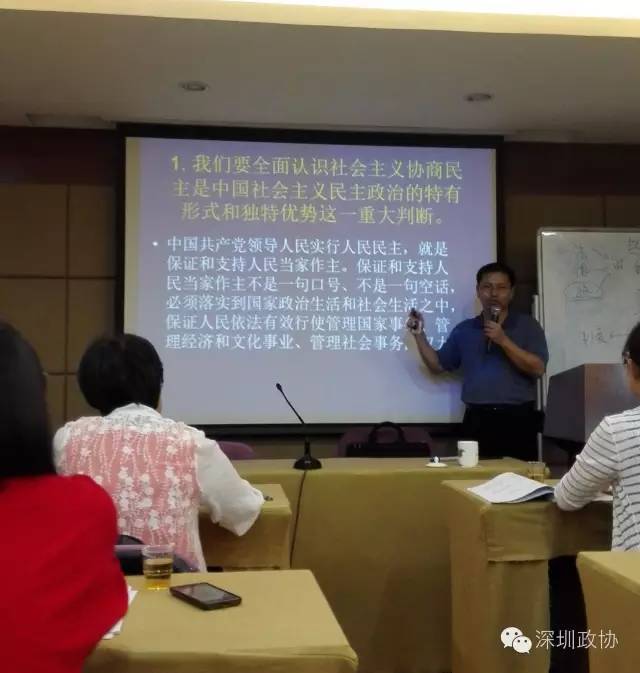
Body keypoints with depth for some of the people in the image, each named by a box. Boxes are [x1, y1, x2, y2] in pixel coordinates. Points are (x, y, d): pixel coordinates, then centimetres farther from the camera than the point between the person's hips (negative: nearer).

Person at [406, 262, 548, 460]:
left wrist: (504, 341, -14)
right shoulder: (464, 330, 14)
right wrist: (419, 335, 4)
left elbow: (537, 368, -6)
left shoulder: (527, 325, 5)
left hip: (517, 419, -2)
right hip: (478, 420, 2)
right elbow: (437, 365, 17)